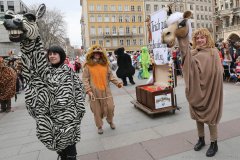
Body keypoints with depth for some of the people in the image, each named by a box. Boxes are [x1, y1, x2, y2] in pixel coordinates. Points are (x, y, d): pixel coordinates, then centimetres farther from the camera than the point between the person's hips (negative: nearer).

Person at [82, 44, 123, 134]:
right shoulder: (88, 65, -3)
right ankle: (99, 126, 29)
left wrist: (117, 83, -1)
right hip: (94, 92, -2)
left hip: (106, 91, 3)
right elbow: (85, 79, -5)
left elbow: (110, 75, 11)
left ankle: (110, 121, 35)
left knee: (110, 107, 5)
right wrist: (88, 90, -14)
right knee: (97, 110, 7)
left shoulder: (105, 64, 8)